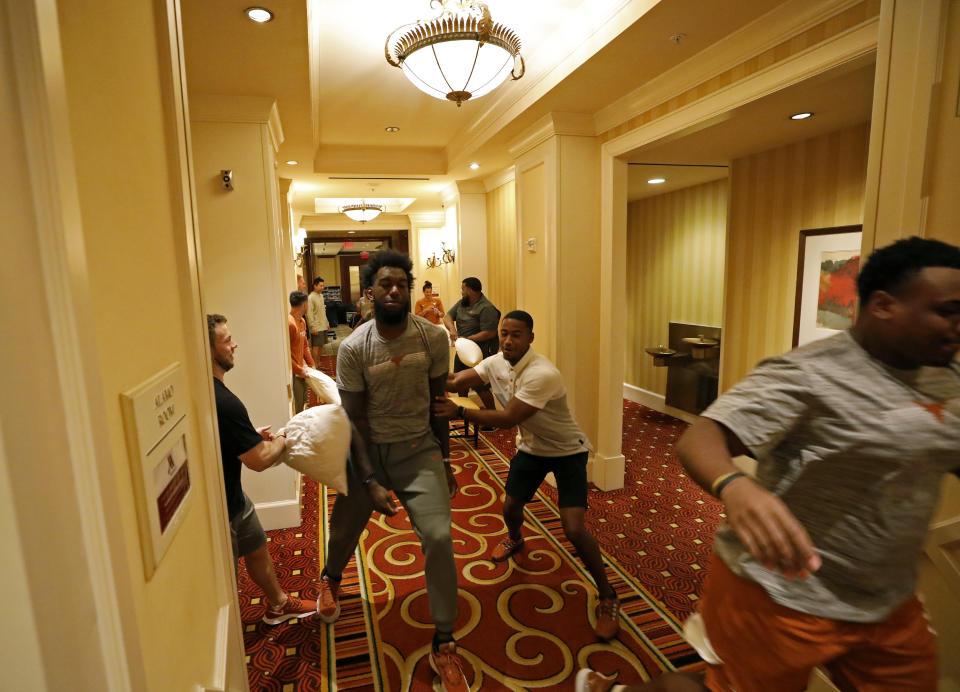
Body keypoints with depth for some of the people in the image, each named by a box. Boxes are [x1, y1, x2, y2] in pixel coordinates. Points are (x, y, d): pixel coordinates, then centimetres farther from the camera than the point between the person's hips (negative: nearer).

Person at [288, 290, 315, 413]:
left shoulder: (302, 321, 10)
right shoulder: (289, 323, -21)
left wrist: (312, 365, 11)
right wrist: (299, 370, -17)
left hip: (301, 370, 9)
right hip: (293, 373, -9)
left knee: (303, 402, 19)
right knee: (295, 407, -2)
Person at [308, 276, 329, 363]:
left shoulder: (321, 295, 12)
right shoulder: (310, 298, -14)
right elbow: (309, 314, -17)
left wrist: (327, 323, 18)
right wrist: (313, 327, -19)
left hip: (323, 326, 8)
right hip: (316, 328, -8)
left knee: (321, 345, 12)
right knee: (316, 346, -4)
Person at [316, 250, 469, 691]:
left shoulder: (433, 338, -12)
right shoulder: (353, 348, -16)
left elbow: (437, 401, 1)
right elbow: (354, 420, -11)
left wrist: (444, 462, 7)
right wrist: (371, 482, -15)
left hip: (419, 448, 0)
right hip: (367, 450, 1)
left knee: (439, 538, -12)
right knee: (345, 530, 19)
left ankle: (443, 647, 11)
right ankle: (330, 579, 59)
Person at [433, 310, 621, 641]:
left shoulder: (543, 374, -35)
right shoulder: (497, 362, -11)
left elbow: (508, 419, -36)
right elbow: (460, 379, -3)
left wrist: (459, 412, -37)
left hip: (567, 451, -6)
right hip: (531, 447, 7)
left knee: (574, 529, -15)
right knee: (510, 507, 16)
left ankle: (607, 596, 10)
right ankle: (515, 539, 54)